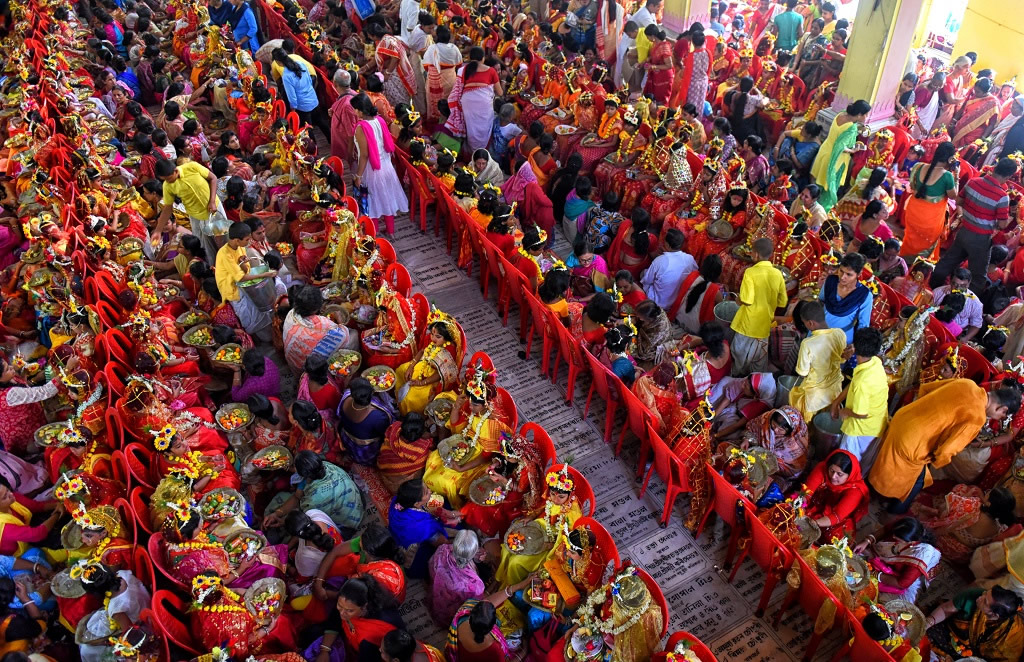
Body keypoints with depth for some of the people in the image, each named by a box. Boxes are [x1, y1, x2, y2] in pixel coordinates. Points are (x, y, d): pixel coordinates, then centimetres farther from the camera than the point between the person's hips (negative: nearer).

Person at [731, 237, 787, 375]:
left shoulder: (750, 272, -20)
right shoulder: (778, 274, -5)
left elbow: (746, 300, -23)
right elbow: (782, 302, 2)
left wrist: (738, 301, -2)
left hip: (748, 323, -4)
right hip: (765, 323, 4)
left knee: (741, 353, 16)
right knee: (760, 357, 19)